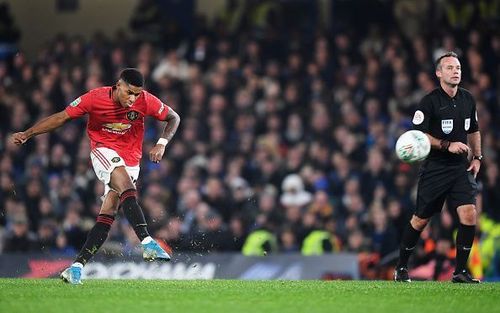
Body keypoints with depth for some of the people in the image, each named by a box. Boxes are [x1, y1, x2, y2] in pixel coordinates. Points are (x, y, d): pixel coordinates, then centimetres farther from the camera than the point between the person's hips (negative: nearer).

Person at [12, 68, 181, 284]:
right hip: (104, 151, -2)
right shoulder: (95, 98, -15)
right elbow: (62, 117, -6)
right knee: (127, 189, -31)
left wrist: (161, 144, -14)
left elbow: (174, 118, 2)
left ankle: (78, 265, -7)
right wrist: (27, 134, -10)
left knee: (107, 214, -8)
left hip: (131, 160, 2)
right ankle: (147, 242, -39)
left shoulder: (145, 101, -11)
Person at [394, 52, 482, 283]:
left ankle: (460, 271, -2)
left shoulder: (468, 99, 8)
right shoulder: (430, 101, -11)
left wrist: (477, 157, 12)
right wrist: (447, 145, -20)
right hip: (434, 168, -4)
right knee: (420, 220, 3)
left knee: (469, 214, -12)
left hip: (461, 167, 4)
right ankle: (401, 268, 21)